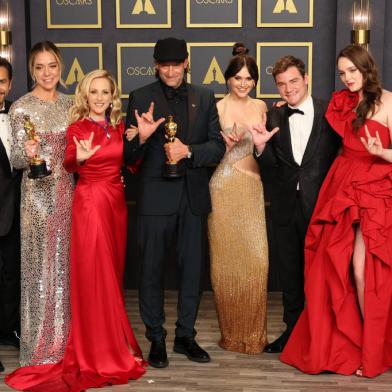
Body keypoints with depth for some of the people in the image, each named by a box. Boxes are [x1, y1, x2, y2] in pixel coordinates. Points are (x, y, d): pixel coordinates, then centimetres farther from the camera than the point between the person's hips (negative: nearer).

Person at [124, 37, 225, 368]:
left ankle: (186, 335, 27)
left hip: (194, 195, 2)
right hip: (156, 197, -2)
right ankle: (156, 338, 22)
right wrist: (141, 138, -23)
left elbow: (218, 147, 0)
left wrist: (188, 151, -17)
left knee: (193, 268, 11)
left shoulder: (204, 98, 6)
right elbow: (128, 157, -3)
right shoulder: (140, 98, -1)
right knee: (152, 270, 6)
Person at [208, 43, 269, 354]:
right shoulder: (216, 108, -1)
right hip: (225, 191, -3)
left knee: (257, 260, 0)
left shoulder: (260, 107, 11)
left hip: (254, 190, 3)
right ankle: (232, 332, 16)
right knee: (228, 261, 2)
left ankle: (254, 331, 15)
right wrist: (228, 144, -18)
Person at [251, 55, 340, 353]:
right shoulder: (274, 118, 2)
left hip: (320, 204, -3)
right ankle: (293, 330, 30)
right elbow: (270, 173, 0)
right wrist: (261, 147, -17)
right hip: (286, 206, 3)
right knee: (289, 270, 14)